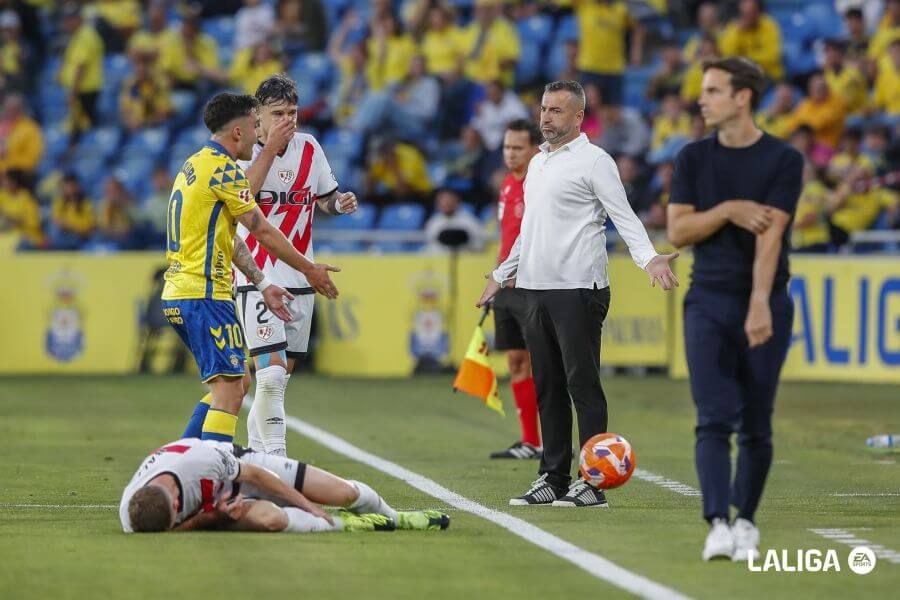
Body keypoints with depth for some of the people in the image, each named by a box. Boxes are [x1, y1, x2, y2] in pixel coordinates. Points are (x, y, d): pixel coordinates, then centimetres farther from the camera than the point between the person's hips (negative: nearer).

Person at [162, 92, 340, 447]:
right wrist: (310, 270, 2)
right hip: (204, 295, -10)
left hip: (178, 294, 10)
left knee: (232, 385, 16)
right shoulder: (223, 169, -12)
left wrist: (262, 285, 22)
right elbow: (264, 232, -9)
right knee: (229, 388, -11)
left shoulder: (194, 165, 18)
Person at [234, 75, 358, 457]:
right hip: (257, 278, -6)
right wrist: (270, 147, -25)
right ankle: (275, 457, -18)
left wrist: (339, 204, -4)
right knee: (271, 372, -17)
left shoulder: (309, 148, 7)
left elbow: (323, 199, 19)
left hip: (299, 281, 6)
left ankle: (255, 448, 25)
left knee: (281, 374, 12)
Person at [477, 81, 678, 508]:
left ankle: (593, 483, -8)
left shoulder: (593, 161, -5)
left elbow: (624, 217, -11)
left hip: (578, 289, -8)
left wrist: (648, 258, -26)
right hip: (536, 288, 8)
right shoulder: (538, 162, 20)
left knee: (582, 384, -9)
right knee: (547, 388, 9)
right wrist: (502, 274, 31)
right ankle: (553, 479, 14)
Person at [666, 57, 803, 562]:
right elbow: (677, 231, 2)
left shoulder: (784, 160, -4)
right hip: (708, 302, 2)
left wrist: (760, 304, -24)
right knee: (715, 420, -10)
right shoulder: (694, 158, 7)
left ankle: (745, 520, 18)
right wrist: (728, 210, -13)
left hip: (766, 304, -2)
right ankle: (718, 525, -18)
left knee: (756, 425, 3)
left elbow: (770, 234, -15)